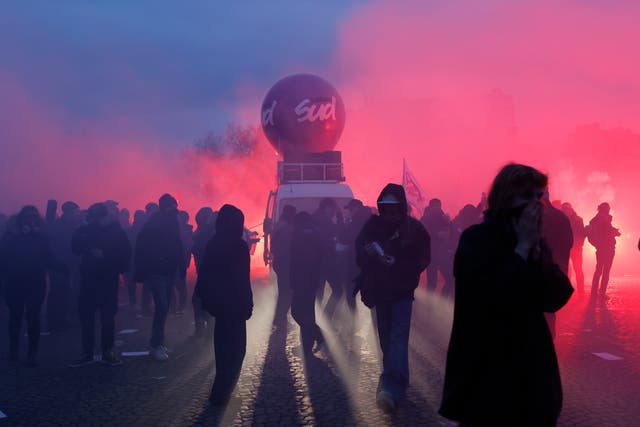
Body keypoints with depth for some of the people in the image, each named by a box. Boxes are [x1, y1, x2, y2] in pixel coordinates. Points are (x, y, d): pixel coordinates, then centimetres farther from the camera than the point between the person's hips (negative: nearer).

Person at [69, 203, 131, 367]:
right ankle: (87, 353, 9)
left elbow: (125, 252, -2)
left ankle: (107, 352, 11)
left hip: (108, 279, -2)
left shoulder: (116, 231, 0)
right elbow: (75, 247, 1)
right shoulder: (86, 230, 6)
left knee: (108, 316, 1)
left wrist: (104, 254, -11)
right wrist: (90, 250, -14)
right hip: (89, 278, 2)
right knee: (86, 316, 1)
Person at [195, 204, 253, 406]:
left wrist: (206, 298, 13)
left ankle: (222, 385, 38)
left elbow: (205, 273, 6)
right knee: (236, 347, 3)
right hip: (235, 302, -7)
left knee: (222, 341, 23)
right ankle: (221, 392, -2)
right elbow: (243, 279, -17)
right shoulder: (239, 246, -15)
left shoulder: (213, 244, 2)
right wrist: (247, 304, -11)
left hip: (217, 301, 7)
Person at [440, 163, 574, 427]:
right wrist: (522, 247, -18)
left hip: (531, 366, 5)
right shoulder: (476, 239, -8)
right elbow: (494, 299, -21)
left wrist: (535, 248, -12)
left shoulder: (536, 243, 8)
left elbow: (557, 299, -4)